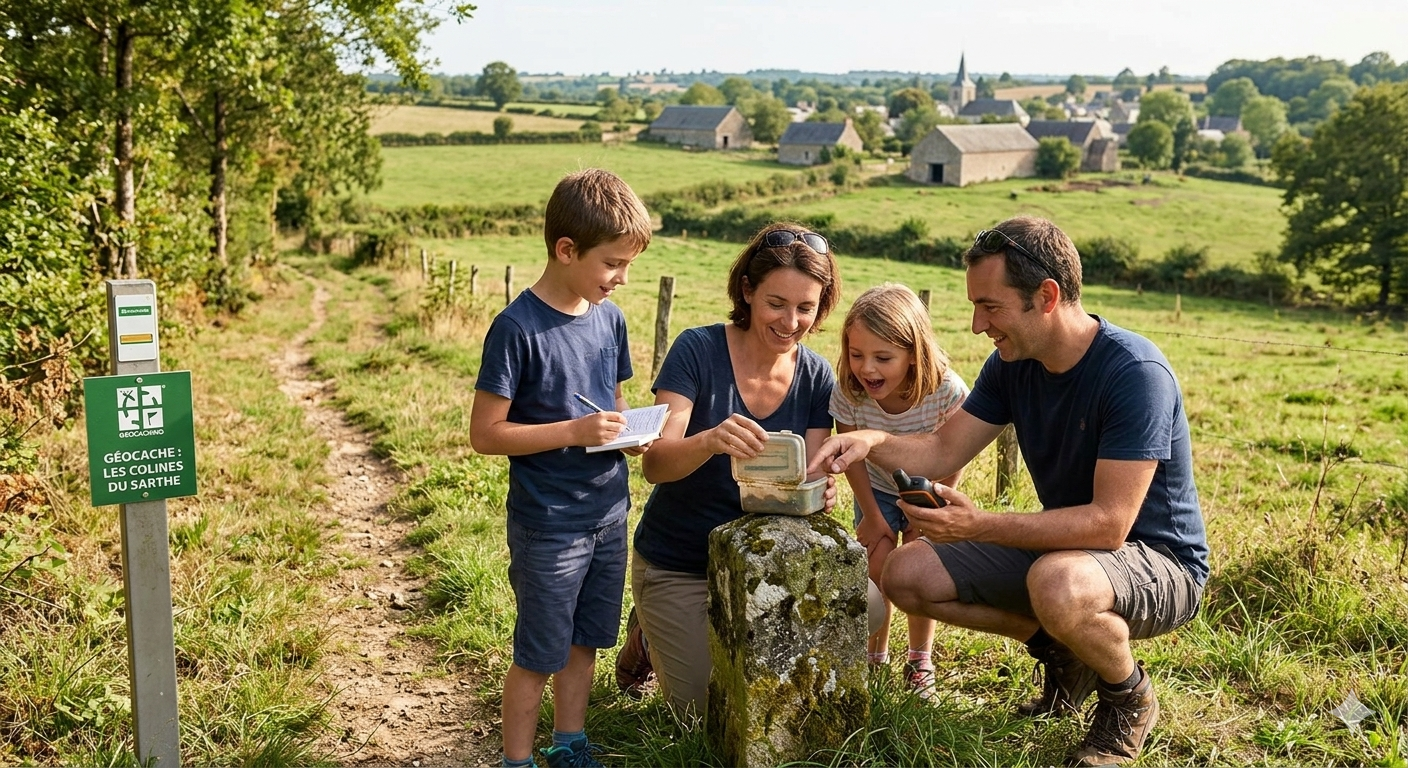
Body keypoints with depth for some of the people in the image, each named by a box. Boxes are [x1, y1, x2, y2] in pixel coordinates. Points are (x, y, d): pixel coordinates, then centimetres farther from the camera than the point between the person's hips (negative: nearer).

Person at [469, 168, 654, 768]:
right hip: (547, 526, -6)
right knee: (538, 655, 6)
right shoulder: (517, 328, -18)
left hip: (608, 515, 6)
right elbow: (485, 434, -17)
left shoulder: (609, 318, 3)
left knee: (585, 641, 19)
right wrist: (575, 432, -24)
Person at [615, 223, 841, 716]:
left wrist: (819, 495, -30)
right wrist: (709, 441, -49)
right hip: (676, 567, -4)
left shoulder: (816, 377, -6)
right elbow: (654, 464, -27)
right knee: (703, 711, 0)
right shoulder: (698, 350, -20)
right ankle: (649, 636, 30)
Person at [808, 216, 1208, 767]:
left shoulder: (1134, 373, -27)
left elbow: (1108, 523, -31)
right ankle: (1062, 651, 10)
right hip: (1062, 547, 7)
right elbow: (942, 453, 0)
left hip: (1161, 562, -7)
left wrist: (981, 526, -35)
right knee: (906, 575, -5)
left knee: (1058, 584, -41)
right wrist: (871, 442, -20)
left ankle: (1129, 696, -6)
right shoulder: (1012, 365, -4)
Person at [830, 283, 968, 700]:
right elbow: (852, 455, -14)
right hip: (877, 490, 1)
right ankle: (875, 655, 14)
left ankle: (920, 660, 15)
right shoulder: (847, 393, -31)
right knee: (876, 567, -6)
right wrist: (872, 516, -6)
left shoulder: (947, 392, -36)